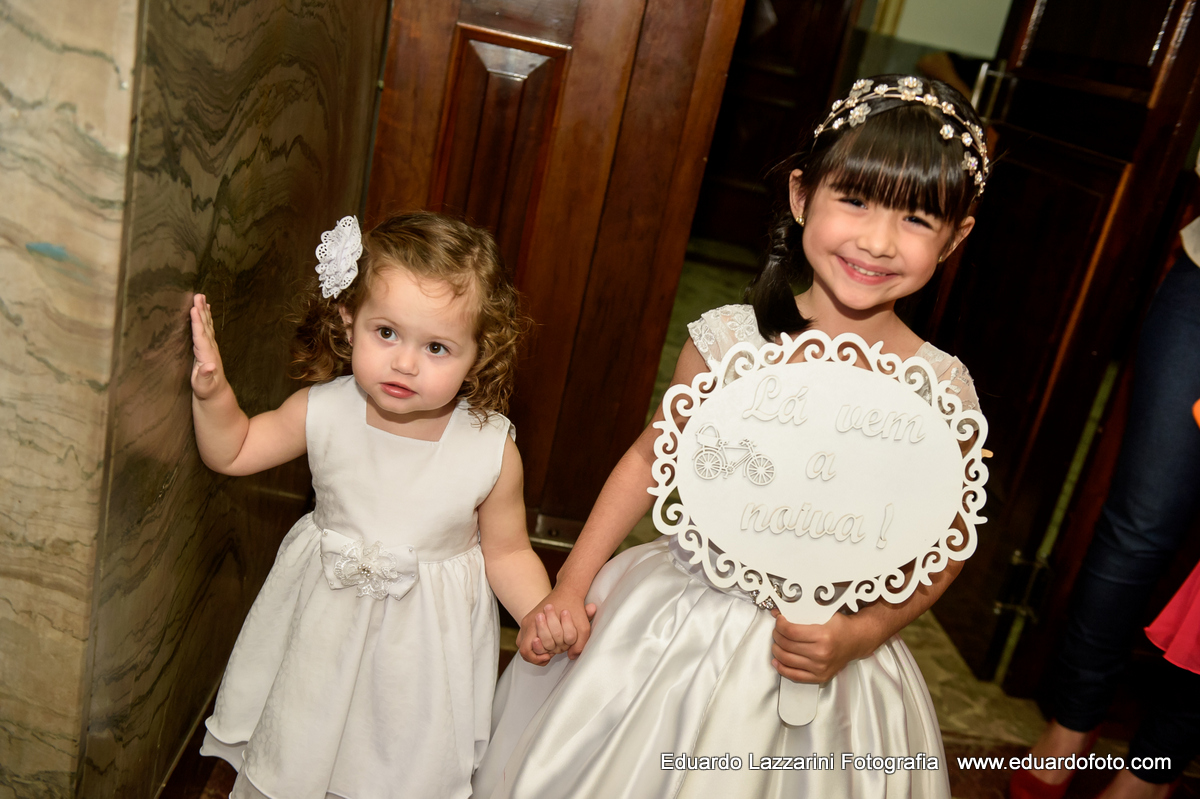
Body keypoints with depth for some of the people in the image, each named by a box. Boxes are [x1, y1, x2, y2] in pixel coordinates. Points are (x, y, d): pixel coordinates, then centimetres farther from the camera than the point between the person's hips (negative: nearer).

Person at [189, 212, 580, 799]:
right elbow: (231, 453, -2)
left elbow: (506, 552, -10)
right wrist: (212, 392, -20)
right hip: (323, 621, 2)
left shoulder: (492, 450, -23)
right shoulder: (323, 412, -18)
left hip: (426, 638, -1)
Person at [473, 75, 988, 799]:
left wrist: (859, 636, -13)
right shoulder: (728, 340, -14)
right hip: (676, 624, 1)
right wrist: (571, 587, -1)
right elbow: (653, 456, -1)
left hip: (825, 659, 0)